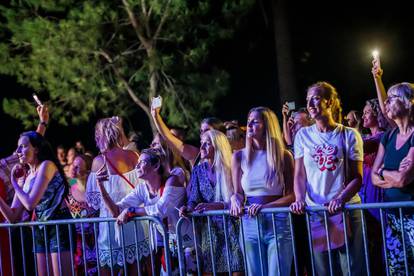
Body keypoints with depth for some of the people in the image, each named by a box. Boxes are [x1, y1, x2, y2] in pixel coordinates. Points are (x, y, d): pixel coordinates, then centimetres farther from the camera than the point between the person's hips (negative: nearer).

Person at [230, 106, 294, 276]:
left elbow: (291, 195, -3)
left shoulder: (283, 156, 0)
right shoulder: (239, 157, 7)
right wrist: (235, 199, -11)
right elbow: (238, 193, 12)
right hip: (250, 223, 3)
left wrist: (265, 206, -17)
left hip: (278, 223, -2)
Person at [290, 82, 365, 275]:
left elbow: (357, 177, -2)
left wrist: (340, 199, -19)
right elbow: (299, 174, 8)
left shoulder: (349, 135, 1)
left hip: (347, 211, -2)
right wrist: (299, 200, -9)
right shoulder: (303, 135, 8)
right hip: (315, 213, 2)